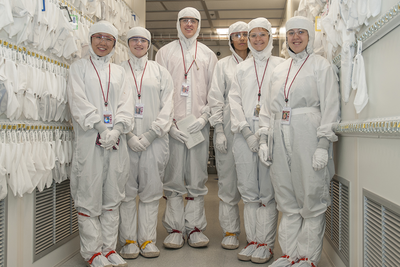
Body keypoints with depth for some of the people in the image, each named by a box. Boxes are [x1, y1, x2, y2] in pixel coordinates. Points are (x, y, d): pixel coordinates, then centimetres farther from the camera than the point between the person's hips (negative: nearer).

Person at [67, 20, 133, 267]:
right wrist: (101, 128, -14)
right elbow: (79, 102, -3)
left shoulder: (119, 71, 18)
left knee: (113, 198, 6)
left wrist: (117, 129, -9)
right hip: (90, 138, -3)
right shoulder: (79, 67, 9)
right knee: (89, 197, -2)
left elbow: (126, 103, 8)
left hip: (116, 140, 3)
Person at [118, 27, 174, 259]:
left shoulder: (160, 72, 12)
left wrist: (150, 134, -7)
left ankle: (148, 239, 14)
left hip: (154, 139, 1)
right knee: (127, 191, 1)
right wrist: (129, 135, -10)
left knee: (151, 191, 3)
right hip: (126, 139, 0)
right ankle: (129, 240, 13)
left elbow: (167, 106, 4)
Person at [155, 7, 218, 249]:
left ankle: (195, 227, 13)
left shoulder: (208, 55, 15)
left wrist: (204, 117, -7)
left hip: (199, 124, 1)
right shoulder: (165, 52, 11)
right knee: (174, 177, 1)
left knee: (197, 177, 3)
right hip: (172, 123, -1)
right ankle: (175, 228, 10)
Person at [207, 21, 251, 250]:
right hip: (229, 125, 0)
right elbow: (216, 99, 5)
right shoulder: (223, 65, 10)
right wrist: (219, 130, -3)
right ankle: (230, 231, 13)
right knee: (228, 181, 2)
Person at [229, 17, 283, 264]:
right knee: (249, 191, 5)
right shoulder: (242, 68, 16)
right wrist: (247, 132, -3)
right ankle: (252, 241, 14)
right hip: (245, 133, 3)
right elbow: (234, 101, 9)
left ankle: (266, 244, 7)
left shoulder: (281, 65, 7)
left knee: (268, 192, -2)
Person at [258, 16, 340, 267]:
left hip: (308, 135, -5)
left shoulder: (321, 65, 3)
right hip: (281, 136, 5)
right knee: (287, 201, 9)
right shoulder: (279, 69, 18)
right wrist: (264, 139, 10)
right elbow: (268, 107, 19)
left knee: (312, 199, 0)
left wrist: (323, 144, -13)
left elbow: (330, 106, -5)